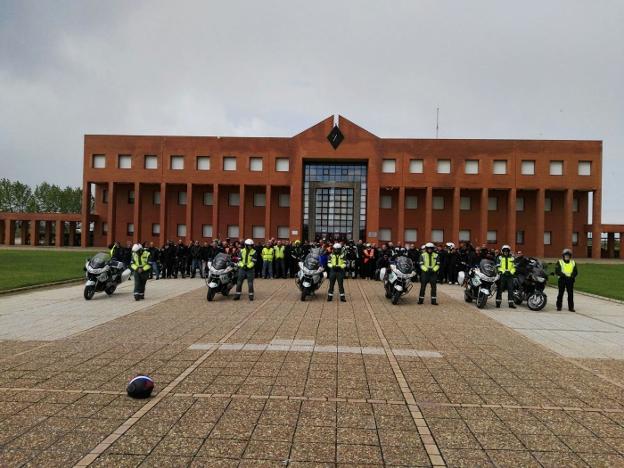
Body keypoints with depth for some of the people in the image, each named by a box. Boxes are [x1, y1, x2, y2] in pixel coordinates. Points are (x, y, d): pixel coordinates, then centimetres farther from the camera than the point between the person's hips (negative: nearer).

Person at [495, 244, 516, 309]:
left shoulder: (512, 258, 15)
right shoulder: (500, 258, 7)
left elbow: (514, 267, 10)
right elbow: (498, 267, -2)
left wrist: (511, 272, -9)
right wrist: (503, 272, -16)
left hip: (510, 275, 2)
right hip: (502, 275, -2)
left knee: (511, 289, 0)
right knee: (500, 289, 0)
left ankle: (511, 303, 2)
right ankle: (498, 303, 5)